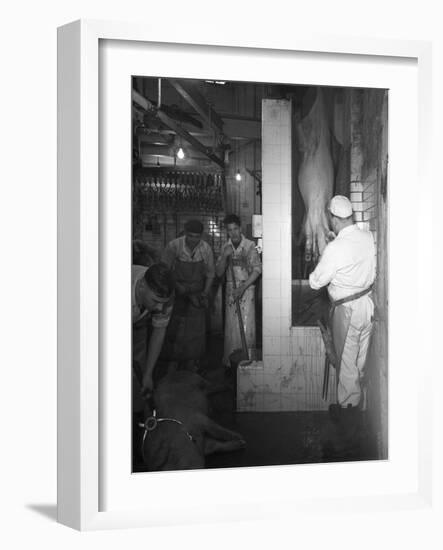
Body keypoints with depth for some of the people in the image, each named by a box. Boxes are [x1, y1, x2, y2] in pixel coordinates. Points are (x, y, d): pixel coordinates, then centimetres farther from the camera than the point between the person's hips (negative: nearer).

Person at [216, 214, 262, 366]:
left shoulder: (250, 245, -5)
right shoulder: (225, 248, 8)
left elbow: (257, 270, -9)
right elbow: (219, 273, 5)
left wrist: (242, 287, -16)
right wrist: (224, 256, -11)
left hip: (247, 288, -3)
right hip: (230, 290, 4)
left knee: (246, 326, -6)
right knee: (231, 326, 3)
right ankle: (230, 361, 10)